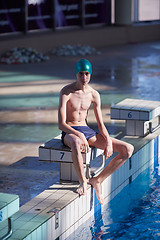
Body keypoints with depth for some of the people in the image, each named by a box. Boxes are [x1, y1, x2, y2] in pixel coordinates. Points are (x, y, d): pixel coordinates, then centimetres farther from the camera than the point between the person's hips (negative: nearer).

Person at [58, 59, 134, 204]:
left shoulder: (94, 94, 4)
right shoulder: (66, 92, -11)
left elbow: (101, 124, 7)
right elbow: (61, 124, -17)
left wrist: (108, 142, -11)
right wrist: (79, 135, -33)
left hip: (87, 132, 6)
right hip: (69, 132, -5)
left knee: (128, 149, -9)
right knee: (76, 143, -48)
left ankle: (98, 180, -2)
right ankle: (82, 181, -26)